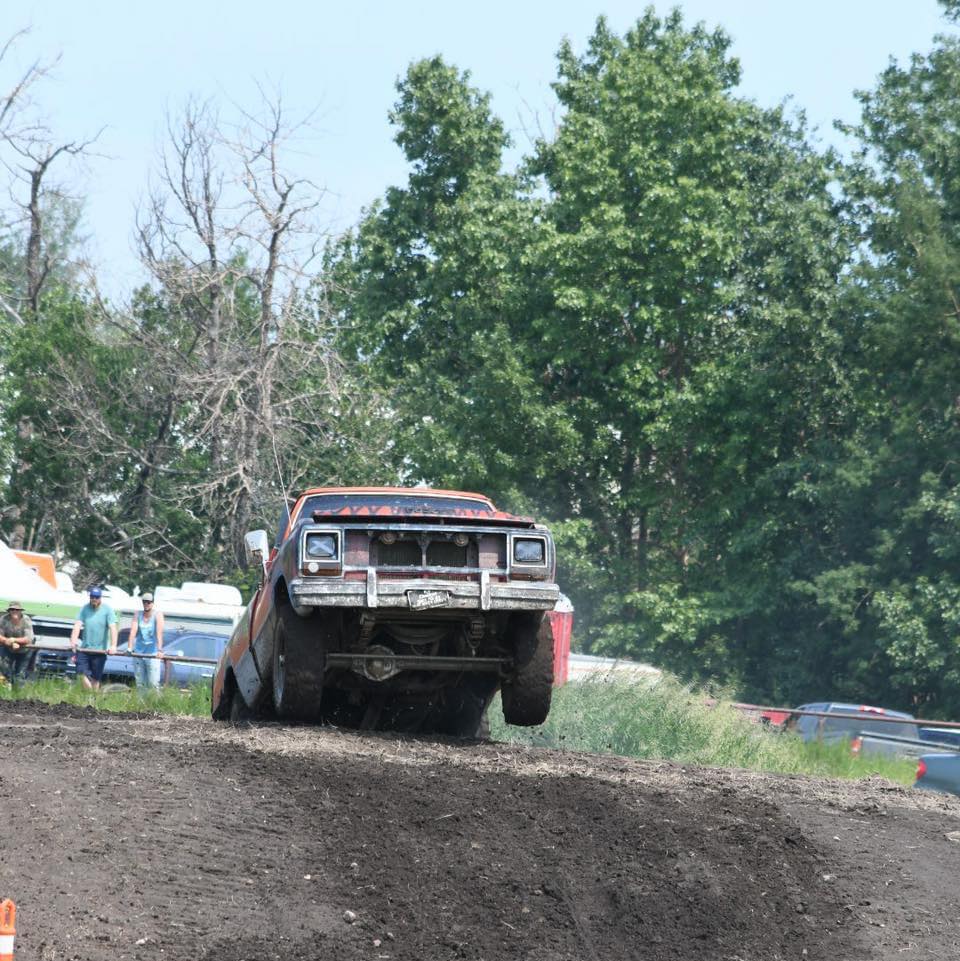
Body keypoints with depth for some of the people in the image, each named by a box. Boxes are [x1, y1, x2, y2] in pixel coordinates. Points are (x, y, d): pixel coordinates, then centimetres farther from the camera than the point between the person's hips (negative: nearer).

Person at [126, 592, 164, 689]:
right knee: (139, 683, 4)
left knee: (153, 683, -9)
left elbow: (159, 634, -13)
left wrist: (159, 650, -25)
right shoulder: (137, 616, 8)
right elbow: (132, 632, -3)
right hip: (138, 652, 4)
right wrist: (129, 648, -16)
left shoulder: (157, 615, -2)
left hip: (153, 653, -4)